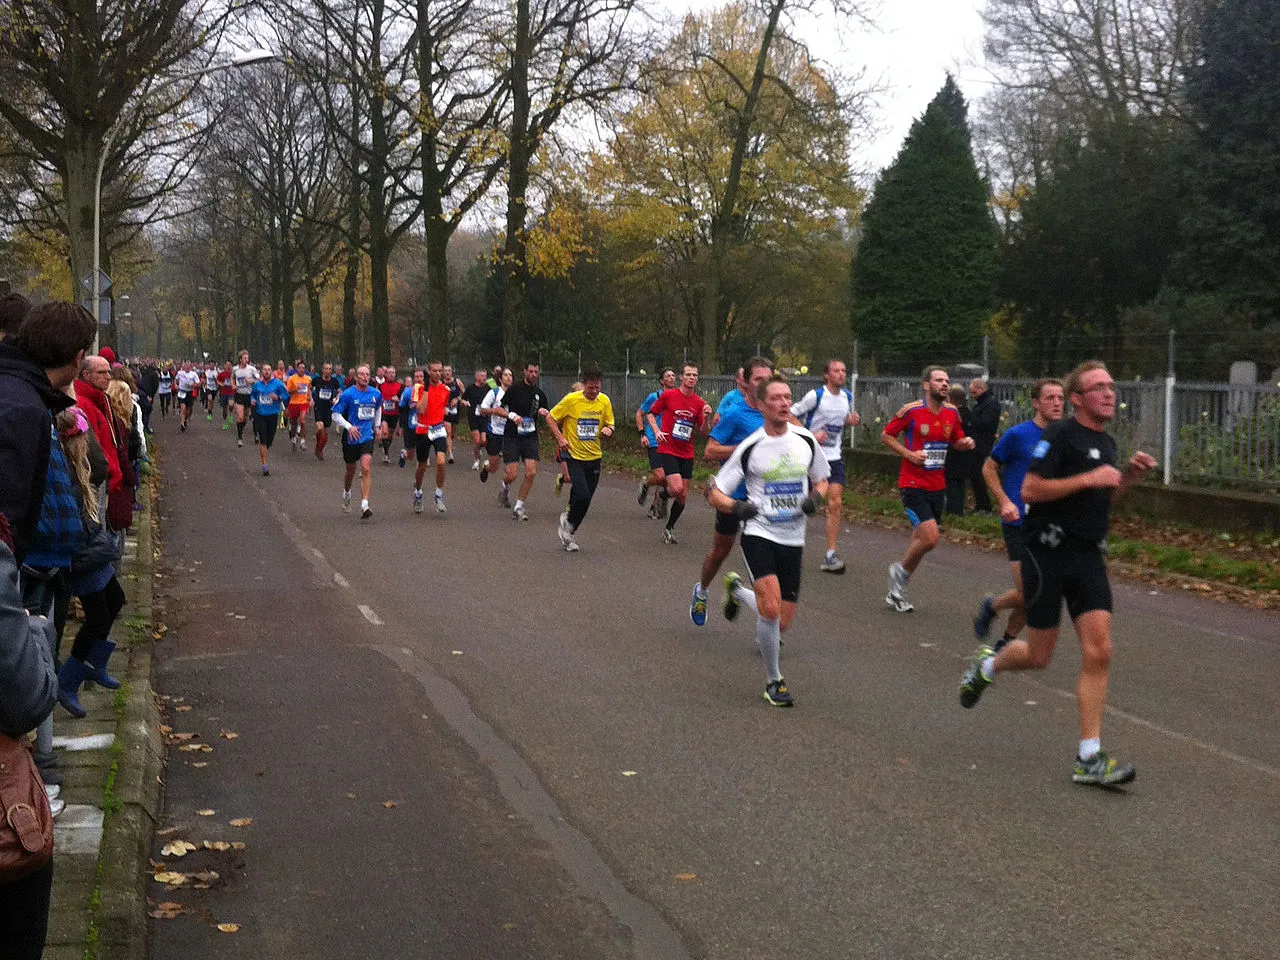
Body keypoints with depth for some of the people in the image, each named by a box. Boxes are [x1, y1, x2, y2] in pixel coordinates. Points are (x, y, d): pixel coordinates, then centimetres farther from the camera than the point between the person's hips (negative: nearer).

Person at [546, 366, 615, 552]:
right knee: (582, 495, -18)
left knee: (585, 500, 6)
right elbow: (550, 417, -2)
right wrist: (560, 438, -13)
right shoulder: (571, 400, -11)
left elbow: (609, 424, 12)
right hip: (574, 455, -4)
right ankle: (569, 522, 10)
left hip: (594, 457, 4)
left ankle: (569, 530, 28)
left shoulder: (604, 401, 1)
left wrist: (608, 430, -12)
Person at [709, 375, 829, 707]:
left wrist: (815, 498, -4)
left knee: (783, 621, 7)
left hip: (793, 539, 4)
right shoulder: (749, 448, -7)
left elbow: (821, 480, 19)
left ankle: (737, 590, 38)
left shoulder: (806, 440, 3)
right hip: (759, 533, -4)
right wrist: (736, 507, -23)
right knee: (771, 608, -23)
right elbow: (716, 493, -2)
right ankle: (773, 680, -2)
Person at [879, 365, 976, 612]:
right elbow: (886, 436, -2)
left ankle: (896, 593, 25)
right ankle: (900, 569, 10)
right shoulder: (911, 411, -11)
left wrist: (966, 443, -2)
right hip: (913, 485, -6)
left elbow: (957, 440, 21)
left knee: (920, 539, 11)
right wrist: (908, 454, -15)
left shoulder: (951, 412, 5)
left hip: (936, 487, 6)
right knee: (930, 538, -19)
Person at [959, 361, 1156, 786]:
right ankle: (987, 664, 37)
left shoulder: (1106, 443, 15)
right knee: (1038, 656, 3)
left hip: (1089, 556, 7)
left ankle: (1089, 759, -2)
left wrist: (1130, 475, 10)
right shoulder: (1060, 435, -10)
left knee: (1098, 652, -5)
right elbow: (1030, 489, -18)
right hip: (1048, 553, -6)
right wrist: (1088, 479, -20)